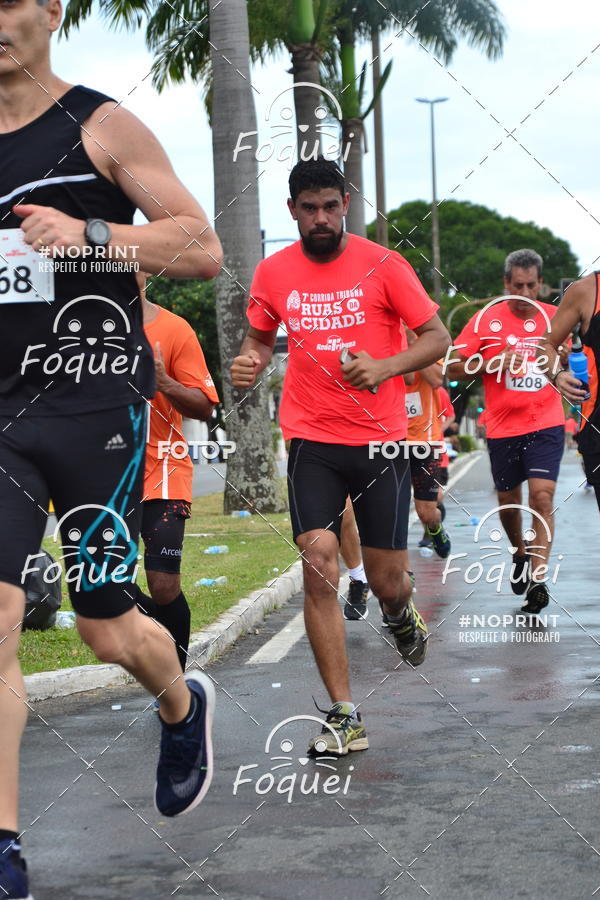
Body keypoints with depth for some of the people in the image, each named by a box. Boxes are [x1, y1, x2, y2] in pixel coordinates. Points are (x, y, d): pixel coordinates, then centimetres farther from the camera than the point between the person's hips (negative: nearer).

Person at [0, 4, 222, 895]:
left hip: (95, 402, -4)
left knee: (105, 626, 2)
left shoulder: (102, 127, -2)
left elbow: (203, 251, -7)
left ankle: (183, 708, 38)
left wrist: (90, 234, -18)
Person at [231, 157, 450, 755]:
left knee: (385, 579, 4)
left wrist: (384, 366, -18)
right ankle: (344, 717, -5)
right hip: (312, 442, 1)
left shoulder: (382, 266, -4)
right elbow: (260, 336, 20)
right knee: (319, 566, -12)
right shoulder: (273, 273, 4)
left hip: (380, 442, -1)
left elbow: (437, 337, -1)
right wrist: (249, 362, -3)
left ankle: (402, 617, 45)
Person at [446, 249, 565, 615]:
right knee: (508, 501, 13)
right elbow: (453, 366, -4)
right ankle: (520, 554, 41)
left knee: (542, 497, -15)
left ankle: (538, 578, -15)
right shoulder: (487, 319, -4)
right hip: (502, 427, 0)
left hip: (546, 424, 0)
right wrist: (495, 363, -14)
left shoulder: (554, 317, 4)